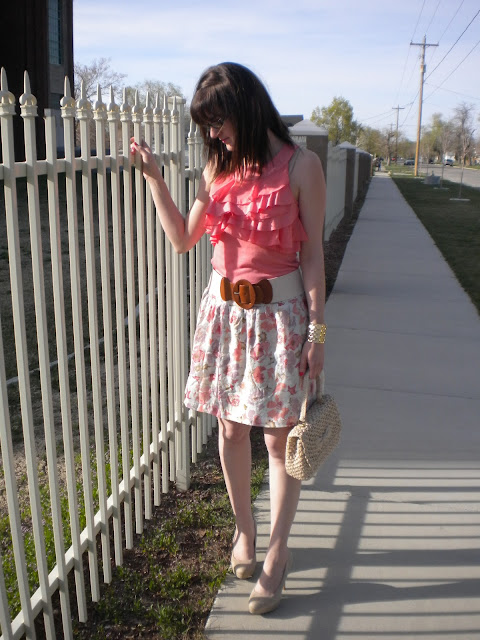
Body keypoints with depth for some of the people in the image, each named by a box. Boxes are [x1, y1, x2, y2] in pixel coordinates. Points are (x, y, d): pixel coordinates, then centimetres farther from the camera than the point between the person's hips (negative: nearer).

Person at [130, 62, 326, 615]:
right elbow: (182, 239, 10)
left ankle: (276, 554, 18)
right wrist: (153, 178, 2)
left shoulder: (300, 165, -8)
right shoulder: (219, 168, 7)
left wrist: (316, 330, -10)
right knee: (231, 429, 12)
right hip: (224, 309, 5)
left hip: (279, 310, -5)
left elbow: (312, 253, -7)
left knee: (278, 437, 2)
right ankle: (244, 529, 33)